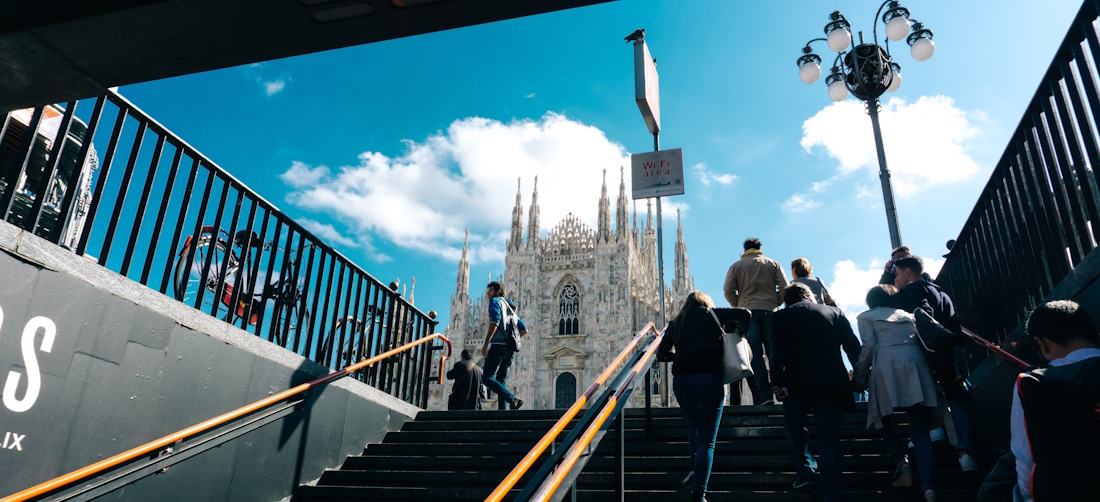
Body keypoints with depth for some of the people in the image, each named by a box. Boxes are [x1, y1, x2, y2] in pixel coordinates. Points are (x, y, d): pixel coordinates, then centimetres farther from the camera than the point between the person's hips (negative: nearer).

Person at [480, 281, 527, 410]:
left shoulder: (495, 301, 4)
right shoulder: (510, 307, 29)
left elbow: (495, 320, -15)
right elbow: (524, 330, 26)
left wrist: (486, 343, -17)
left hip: (498, 345, -8)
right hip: (510, 349, 8)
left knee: (488, 378, -12)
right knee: (501, 381, 8)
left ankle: (513, 399, -29)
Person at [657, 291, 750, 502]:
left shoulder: (675, 323, 21)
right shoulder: (712, 314, 14)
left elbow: (661, 354, 20)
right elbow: (744, 314, 5)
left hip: (681, 379, 3)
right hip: (709, 377, -3)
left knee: (694, 426, 27)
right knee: (706, 440, -2)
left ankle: (695, 467, 6)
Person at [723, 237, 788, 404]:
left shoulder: (736, 266, 13)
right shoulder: (773, 264, 14)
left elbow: (728, 290, 1)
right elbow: (784, 287, 2)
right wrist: (775, 303, 14)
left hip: (748, 311, -1)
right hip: (769, 311, 1)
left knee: (755, 354, -6)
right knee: (774, 352, 3)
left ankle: (764, 393, -15)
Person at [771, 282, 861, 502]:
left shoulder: (781, 317, 5)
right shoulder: (835, 312, 11)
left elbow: (778, 352, -6)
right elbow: (853, 346, 7)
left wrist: (778, 382, -10)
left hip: (798, 383, -1)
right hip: (832, 383, 1)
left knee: (793, 422, 24)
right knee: (830, 436, 4)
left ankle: (805, 469, 10)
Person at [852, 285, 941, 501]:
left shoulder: (866, 317, 16)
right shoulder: (909, 315, 29)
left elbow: (868, 346, 2)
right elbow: (922, 342, 20)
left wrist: (858, 377, 7)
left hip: (887, 369, -3)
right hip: (916, 367, 3)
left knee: (884, 418, 19)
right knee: (920, 431, -1)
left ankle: (901, 462, -3)